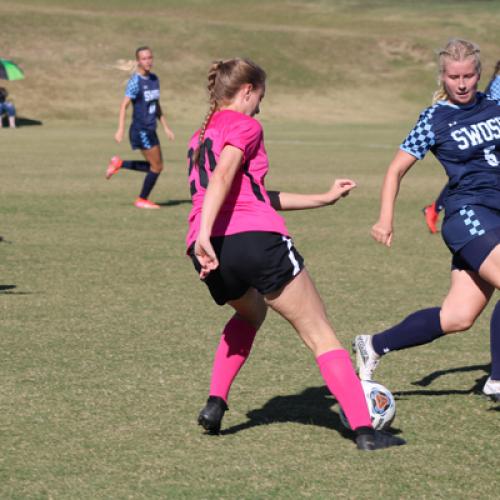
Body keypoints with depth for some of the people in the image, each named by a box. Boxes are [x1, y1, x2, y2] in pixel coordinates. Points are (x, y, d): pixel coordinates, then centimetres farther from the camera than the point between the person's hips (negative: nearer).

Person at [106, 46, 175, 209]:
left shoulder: (154, 79, 11)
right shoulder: (135, 81, -13)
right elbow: (124, 105, -17)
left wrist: (166, 128, 20)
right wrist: (121, 130, -24)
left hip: (150, 130, 8)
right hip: (140, 130, -8)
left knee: (154, 166, 14)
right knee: (157, 166, -3)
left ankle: (119, 164, 22)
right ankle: (142, 200, 12)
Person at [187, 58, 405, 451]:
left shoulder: (200, 138, 28)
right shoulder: (244, 126, 5)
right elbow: (223, 177, -15)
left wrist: (323, 198, 34)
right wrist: (205, 233, -27)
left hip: (209, 252, 7)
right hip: (256, 240, -7)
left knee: (250, 313, 36)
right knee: (320, 335, 0)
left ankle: (215, 403, 20)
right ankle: (365, 430, -8)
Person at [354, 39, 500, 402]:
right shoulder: (434, 120, -5)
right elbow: (397, 169, -3)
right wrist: (386, 218, -13)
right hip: (468, 212, -6)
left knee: (458, 318, 2)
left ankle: (374, 346, 17)